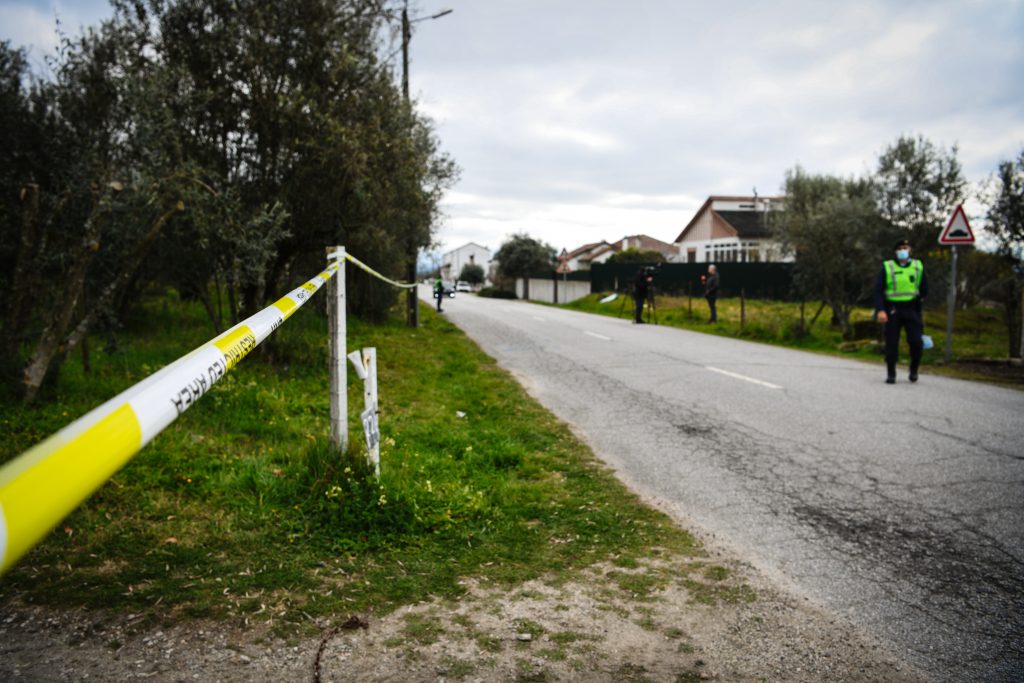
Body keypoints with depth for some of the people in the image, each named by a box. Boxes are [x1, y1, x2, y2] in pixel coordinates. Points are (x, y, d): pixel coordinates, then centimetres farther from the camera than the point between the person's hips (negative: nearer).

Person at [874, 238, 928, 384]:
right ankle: (891, 374, 12)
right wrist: (880, 310, -15)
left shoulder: (918, 267, 9)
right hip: (892, 310, -1)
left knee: (916, 342, -7)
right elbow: (878, 290, -5)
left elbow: (924, 290, 18)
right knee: (891, 343, 1)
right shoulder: (887, 267, 2)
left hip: (912, 310, 1)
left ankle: (914, 370, 15)